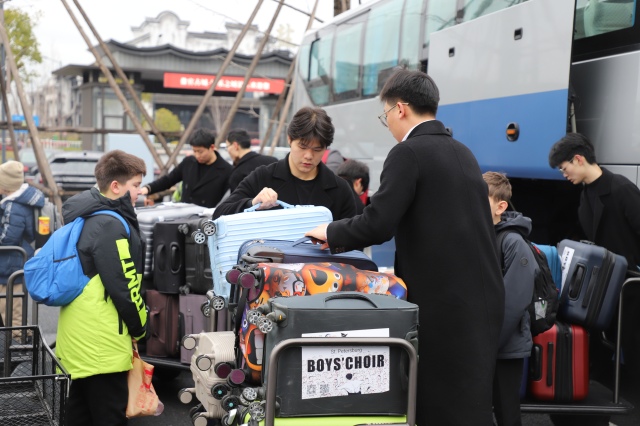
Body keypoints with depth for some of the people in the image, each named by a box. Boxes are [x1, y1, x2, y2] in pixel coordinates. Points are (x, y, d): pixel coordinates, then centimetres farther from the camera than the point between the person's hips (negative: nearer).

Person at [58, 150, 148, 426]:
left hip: (81, 335, 10)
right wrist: (139, 327, -5)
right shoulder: (111, 225, -18)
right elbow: (124, 285, -19)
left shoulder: (87, 217, 13)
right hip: (101, 340, -10)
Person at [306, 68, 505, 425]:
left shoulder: (409, 153, -11)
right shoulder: (463, 152, 14)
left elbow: (378, 224, -17)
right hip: (483, 296, 8)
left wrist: (333, 234, 1)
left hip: (446, 301, -8)